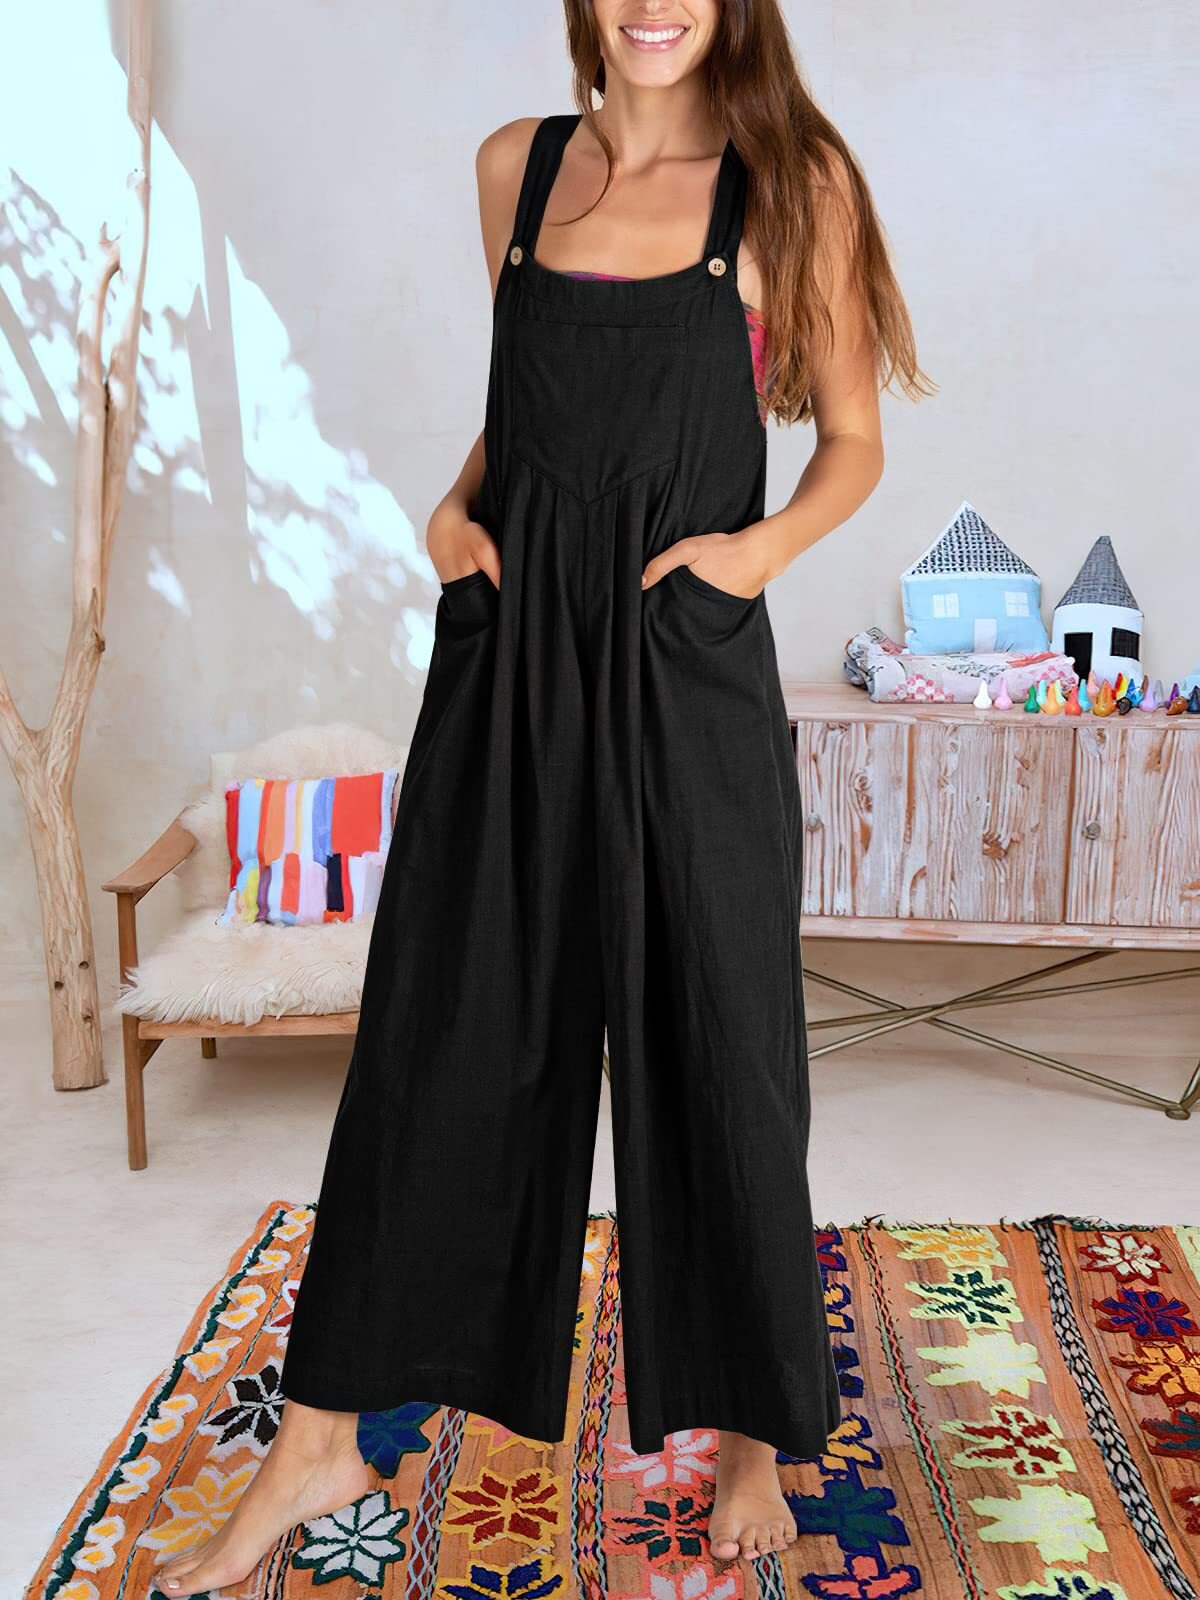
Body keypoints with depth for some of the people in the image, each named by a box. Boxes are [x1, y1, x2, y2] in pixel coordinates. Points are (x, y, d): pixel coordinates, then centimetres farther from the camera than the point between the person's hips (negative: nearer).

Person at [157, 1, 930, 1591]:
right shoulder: (518, 164, 12)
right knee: (435, 1029, 7)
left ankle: (752, 1433, 27)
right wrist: (456, 505, 2)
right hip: (510, 644, 3)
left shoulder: (790, 179, 2)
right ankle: (321, 1443, 22)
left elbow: (852, 440, 5)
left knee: (711, 1044, 5)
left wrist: (767, 540, -13)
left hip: (684, 658, -3)